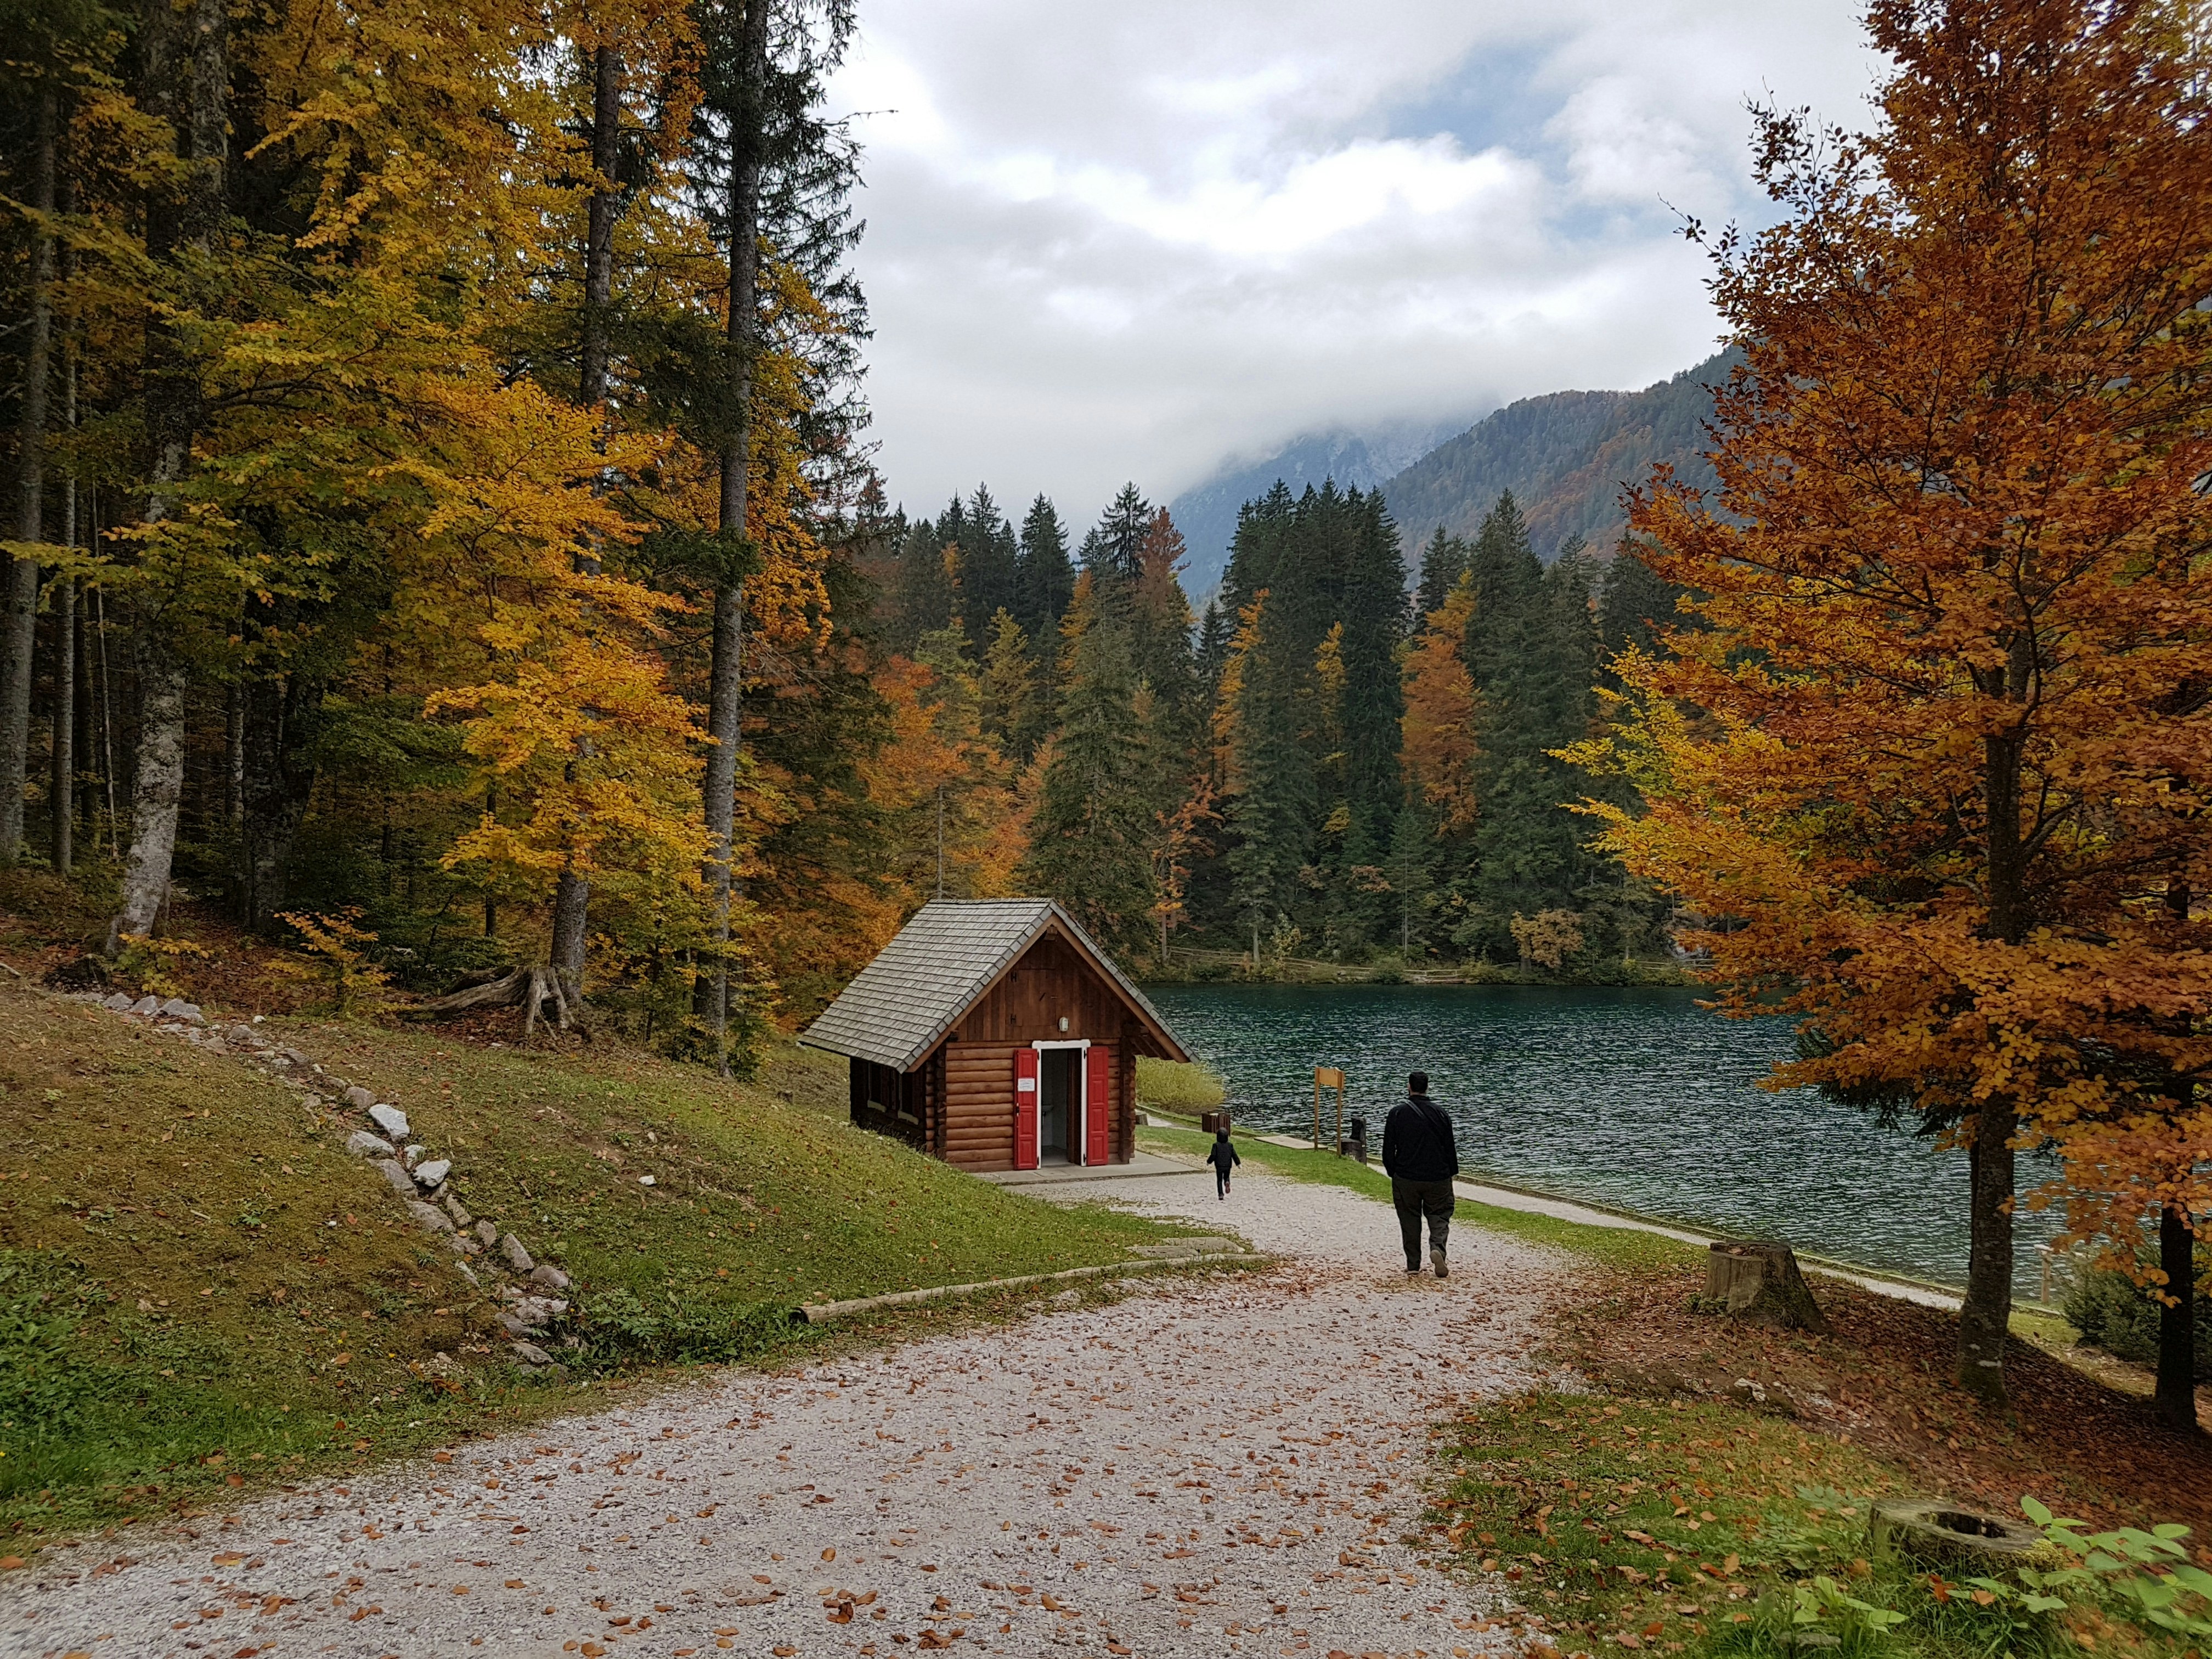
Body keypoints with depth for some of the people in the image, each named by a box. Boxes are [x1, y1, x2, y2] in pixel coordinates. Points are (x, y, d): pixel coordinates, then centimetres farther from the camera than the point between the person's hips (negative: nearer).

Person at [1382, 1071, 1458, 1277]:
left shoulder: (1397, 1113, -4)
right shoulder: (1440, 1113, -1)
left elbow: (1388, 1150, -1)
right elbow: (1450, 1147, 4)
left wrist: (1393, 1173, 12)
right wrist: (1452, 1173, 15)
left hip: (1406, 1179, 0)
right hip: (1438, 1178, 0)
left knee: (1410, 1220, 10)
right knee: (1440, 1217, 8)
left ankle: (1413, 1265, 12)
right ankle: (1437, 1248, -18)